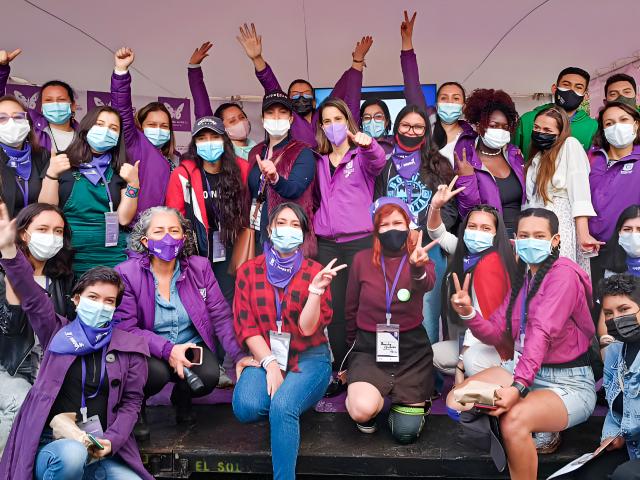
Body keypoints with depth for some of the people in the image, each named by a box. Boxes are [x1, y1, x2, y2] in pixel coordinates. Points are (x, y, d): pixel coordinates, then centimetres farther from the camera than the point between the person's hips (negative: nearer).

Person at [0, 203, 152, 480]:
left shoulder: (130, 347, 8)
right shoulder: (59, 333, 9)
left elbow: (131, 401, 7)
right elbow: (32, 297, -4)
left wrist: (110, 442, -8)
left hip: (104, 451, 1)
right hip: (53, 444, -1)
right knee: (71, 456, -34)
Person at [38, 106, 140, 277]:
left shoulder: (122, 170, 7)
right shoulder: (62, 163, 5)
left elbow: (124, 218, -2)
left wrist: (133, 184, -13)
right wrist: (51, 174, -14)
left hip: (112, 257, 1)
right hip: (67, 255, 0)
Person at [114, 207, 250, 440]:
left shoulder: (200, 267, -1)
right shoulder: (126, 273, -9)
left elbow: (221, 316, -4)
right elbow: (125, 327, -15)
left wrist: (239, 355, -17)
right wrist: (167, 350, -27)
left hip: (192, 346, 2)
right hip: (147, 352, -2)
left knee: (209, 376, -26)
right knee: (157, 373, -33)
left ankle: (182, 398, 12)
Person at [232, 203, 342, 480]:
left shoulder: (315, 272, -1)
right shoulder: (248, 271, 3)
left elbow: (308, 328, -9)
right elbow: (246, 327, -2)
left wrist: (315, 289, -23)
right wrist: (270, 364, -13)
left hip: (308, 358, -2)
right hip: (264, 356, 2)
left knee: (282, 407, -30)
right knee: (246, 407, -26)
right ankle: (286, 410, 8)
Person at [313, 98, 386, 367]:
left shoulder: (361, 155, 5)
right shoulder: (320, 162, 17)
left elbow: (378, 163, -17)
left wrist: (368, 145, -41)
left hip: (359, 240, -3)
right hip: (326, 243, 4)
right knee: (333, 305, 3)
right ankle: (339, 367, 10)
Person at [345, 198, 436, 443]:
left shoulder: (419, 258, -5)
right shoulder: (362, 259, -4)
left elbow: (426, 284, -31)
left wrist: (418, 268, -53)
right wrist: (355, 342, 17)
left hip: (410, 348, 1)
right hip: (369, 347, 0)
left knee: (406, 432, -1)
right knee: (363, 410, -27)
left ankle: (403, 397, 32)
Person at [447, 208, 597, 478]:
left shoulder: (563, 273, -13)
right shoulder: (522, 275, 10)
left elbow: (542, 332, -28)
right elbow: (496, 333, 4)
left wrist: (519, 386, -38)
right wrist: (468, 313, -16)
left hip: (569, 382, -8)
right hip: (522, 369, 8)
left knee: (514, 421, -36)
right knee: (456, 401, -9)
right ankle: (537, 431, 5)